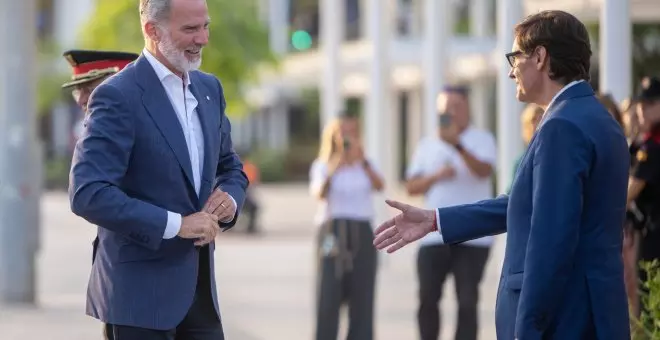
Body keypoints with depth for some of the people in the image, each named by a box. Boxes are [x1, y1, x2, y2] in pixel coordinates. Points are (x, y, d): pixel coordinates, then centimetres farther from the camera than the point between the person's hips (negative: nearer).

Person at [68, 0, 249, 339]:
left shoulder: (209, 88, 11)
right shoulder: (118, 96, -13)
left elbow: (230, 167, 23)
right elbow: (87, 194, -21)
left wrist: (230, 197, -1)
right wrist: (175, 224, -21)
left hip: (200, 286, 7)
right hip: (142, 291, -7)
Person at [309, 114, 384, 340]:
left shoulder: (366, 165, 13)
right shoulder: (322, 166, 4)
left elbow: (379, 186, -10)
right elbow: (319, 194, -16)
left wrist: (363, 163, -27)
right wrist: (332, 172, -35)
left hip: (362, 234, 3)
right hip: (333, 234, -3)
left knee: (362, 297, -1)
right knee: (329, 297, -7)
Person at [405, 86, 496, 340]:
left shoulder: (482, 139, 2)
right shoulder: (427, 146, 13)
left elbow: (484, 171, -17)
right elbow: (411, 186, 9)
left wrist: (457, 145, -31)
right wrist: (436, 176, -10)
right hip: (433, 235, 3)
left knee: (467, 302, -4)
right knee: (427, 299, 3)